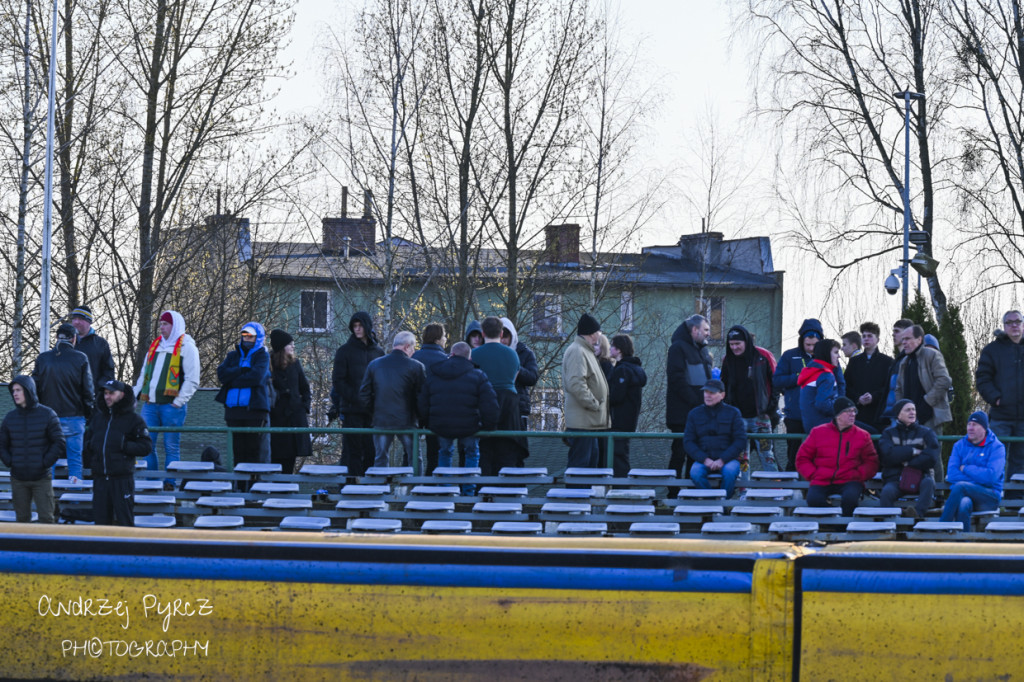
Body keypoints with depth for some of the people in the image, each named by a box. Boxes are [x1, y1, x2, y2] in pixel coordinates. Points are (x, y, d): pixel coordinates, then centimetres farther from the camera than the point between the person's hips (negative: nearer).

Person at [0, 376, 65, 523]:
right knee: (22, 518, 6)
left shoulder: (47, 415, -3)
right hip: (18, 479, 3)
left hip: (42, 478, -3)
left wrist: (45, 463, -11)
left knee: (46, 517, -3)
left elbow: (59, 442, -2)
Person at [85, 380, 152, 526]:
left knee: (125, 520, -4)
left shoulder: (133, 419, -1)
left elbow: (146, 447, -5)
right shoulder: (98, 417, 14)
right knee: (100, 519, 7)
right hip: (100, 478, 5)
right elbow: (88, 439, 26)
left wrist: (123, 445, -16)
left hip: (122, 478, -5)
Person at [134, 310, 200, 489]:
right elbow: (144, 374, 25)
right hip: (150, 405, 6)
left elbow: (192, 380, -6)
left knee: (171, 447, -2)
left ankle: (170, 484, 1)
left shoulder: (187, 347, -1)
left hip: (172, 406, -6)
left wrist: (178, 402, -13)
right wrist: (134, 396, 14)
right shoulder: (155, 345, 18)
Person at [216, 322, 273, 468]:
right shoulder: (233, 355, 18)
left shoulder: (262, 356, 5)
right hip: (234, 409, 4)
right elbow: (222, 374, 1)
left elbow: (256, 377, -11)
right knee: (239, 452, 6)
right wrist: (243, 370, -8)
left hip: (255, 409, -4)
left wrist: (233, 381, -4)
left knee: (258, 450, -7)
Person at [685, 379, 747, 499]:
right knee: (695, 472, -32)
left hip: (728, 459, -1)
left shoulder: (732, 413, 6)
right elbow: (688, 442, 6)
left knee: (730, 471, -35)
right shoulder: (694, 414, 12)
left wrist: (722, 460, -13)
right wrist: (704, 459, -11)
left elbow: (741, 441, -1)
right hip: (703, 459, 1)